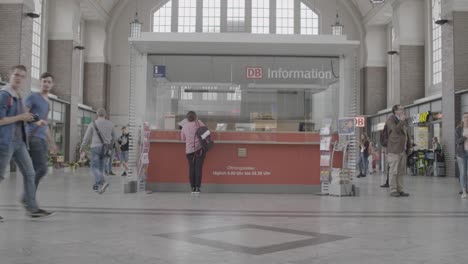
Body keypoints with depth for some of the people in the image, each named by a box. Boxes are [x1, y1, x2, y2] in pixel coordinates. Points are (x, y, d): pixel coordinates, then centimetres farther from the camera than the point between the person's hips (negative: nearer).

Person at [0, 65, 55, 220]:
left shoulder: (18, 97, 15)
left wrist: (28, 118, 8)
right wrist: (21, 117, -16)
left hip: (19, 142, 9)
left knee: (30, 173, 5)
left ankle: (32, 208, 8)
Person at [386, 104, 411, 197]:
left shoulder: (404, 121, 21)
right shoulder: (390, 120, -4)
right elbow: (396, 130, -21)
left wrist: (409, 146, 19)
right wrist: (401, 121, -14)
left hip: (403, 150, 8)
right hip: (394, 150, -8)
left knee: (401, 171, 7)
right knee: (394, 171, -8)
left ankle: (400, 190, 12)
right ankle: (393, 191, -5)